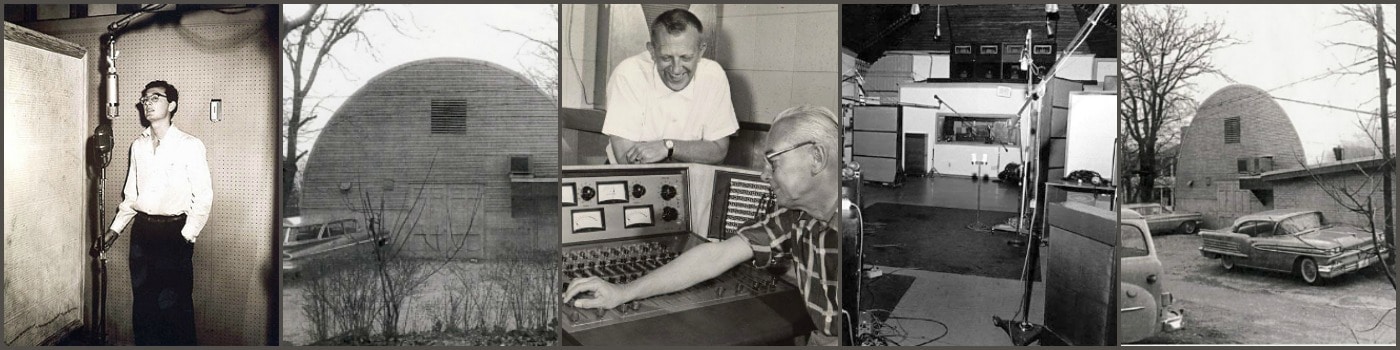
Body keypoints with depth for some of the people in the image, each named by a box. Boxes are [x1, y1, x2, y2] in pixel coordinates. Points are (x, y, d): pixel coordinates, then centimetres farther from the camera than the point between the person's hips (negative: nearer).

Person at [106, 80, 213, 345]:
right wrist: (114, 229, 9)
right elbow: (130, 194, 16)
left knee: (176, 306, -1)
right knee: (143, 302, 12)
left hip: (174, 232, -5)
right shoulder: (138, 145, 10)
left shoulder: (190, 145, -8)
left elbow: (204, 196, -9)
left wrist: (186, 237, -12)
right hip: (142, 230, 6)